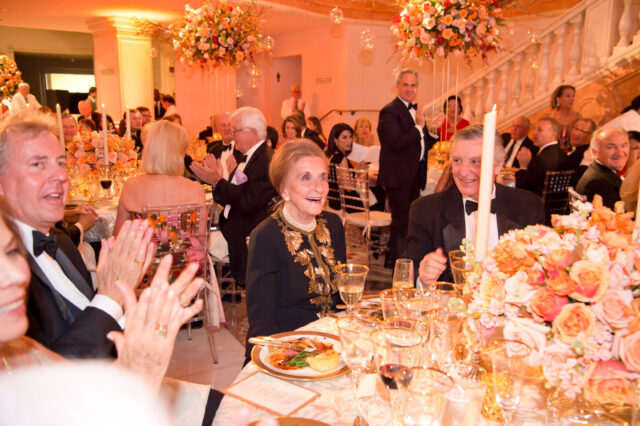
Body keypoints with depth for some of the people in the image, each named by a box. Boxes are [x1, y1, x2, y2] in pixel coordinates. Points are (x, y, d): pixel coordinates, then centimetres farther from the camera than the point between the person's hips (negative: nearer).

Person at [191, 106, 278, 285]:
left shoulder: (267, 161, -17)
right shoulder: (247, 158, 14)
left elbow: (249, 203, -25)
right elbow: (231, 199, 15)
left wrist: (217, 181, -18)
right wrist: (216, 179, 0)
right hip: (231, 228, 9)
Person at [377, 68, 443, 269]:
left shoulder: (415, 110, 16)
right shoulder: (389, 111, -12)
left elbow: (423, 145, 17)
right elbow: (397, 142, -26)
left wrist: (432, 129, 1)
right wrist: (419, 127, -17)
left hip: (414, 176, 9)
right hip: (398, 177, -9)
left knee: (407, 220, 17)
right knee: (401, 222, -3)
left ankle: (392, 260, 31)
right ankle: (396, 261, 11)